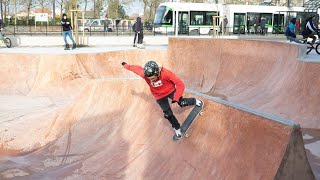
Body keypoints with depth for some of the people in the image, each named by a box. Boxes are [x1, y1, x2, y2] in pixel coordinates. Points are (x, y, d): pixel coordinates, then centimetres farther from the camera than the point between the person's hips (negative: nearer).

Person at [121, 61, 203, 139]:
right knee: (168, 114, 4)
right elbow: (136, 68, -9)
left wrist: (176, 98, -36)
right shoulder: (144, 74, -30)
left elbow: (180, 84, -34)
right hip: (160, 96, 2)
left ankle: (194, 101, 38)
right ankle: (177, 128, 31)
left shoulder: (165, 73, -39)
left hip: (170, 91, -2)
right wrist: (126, 65, 8)